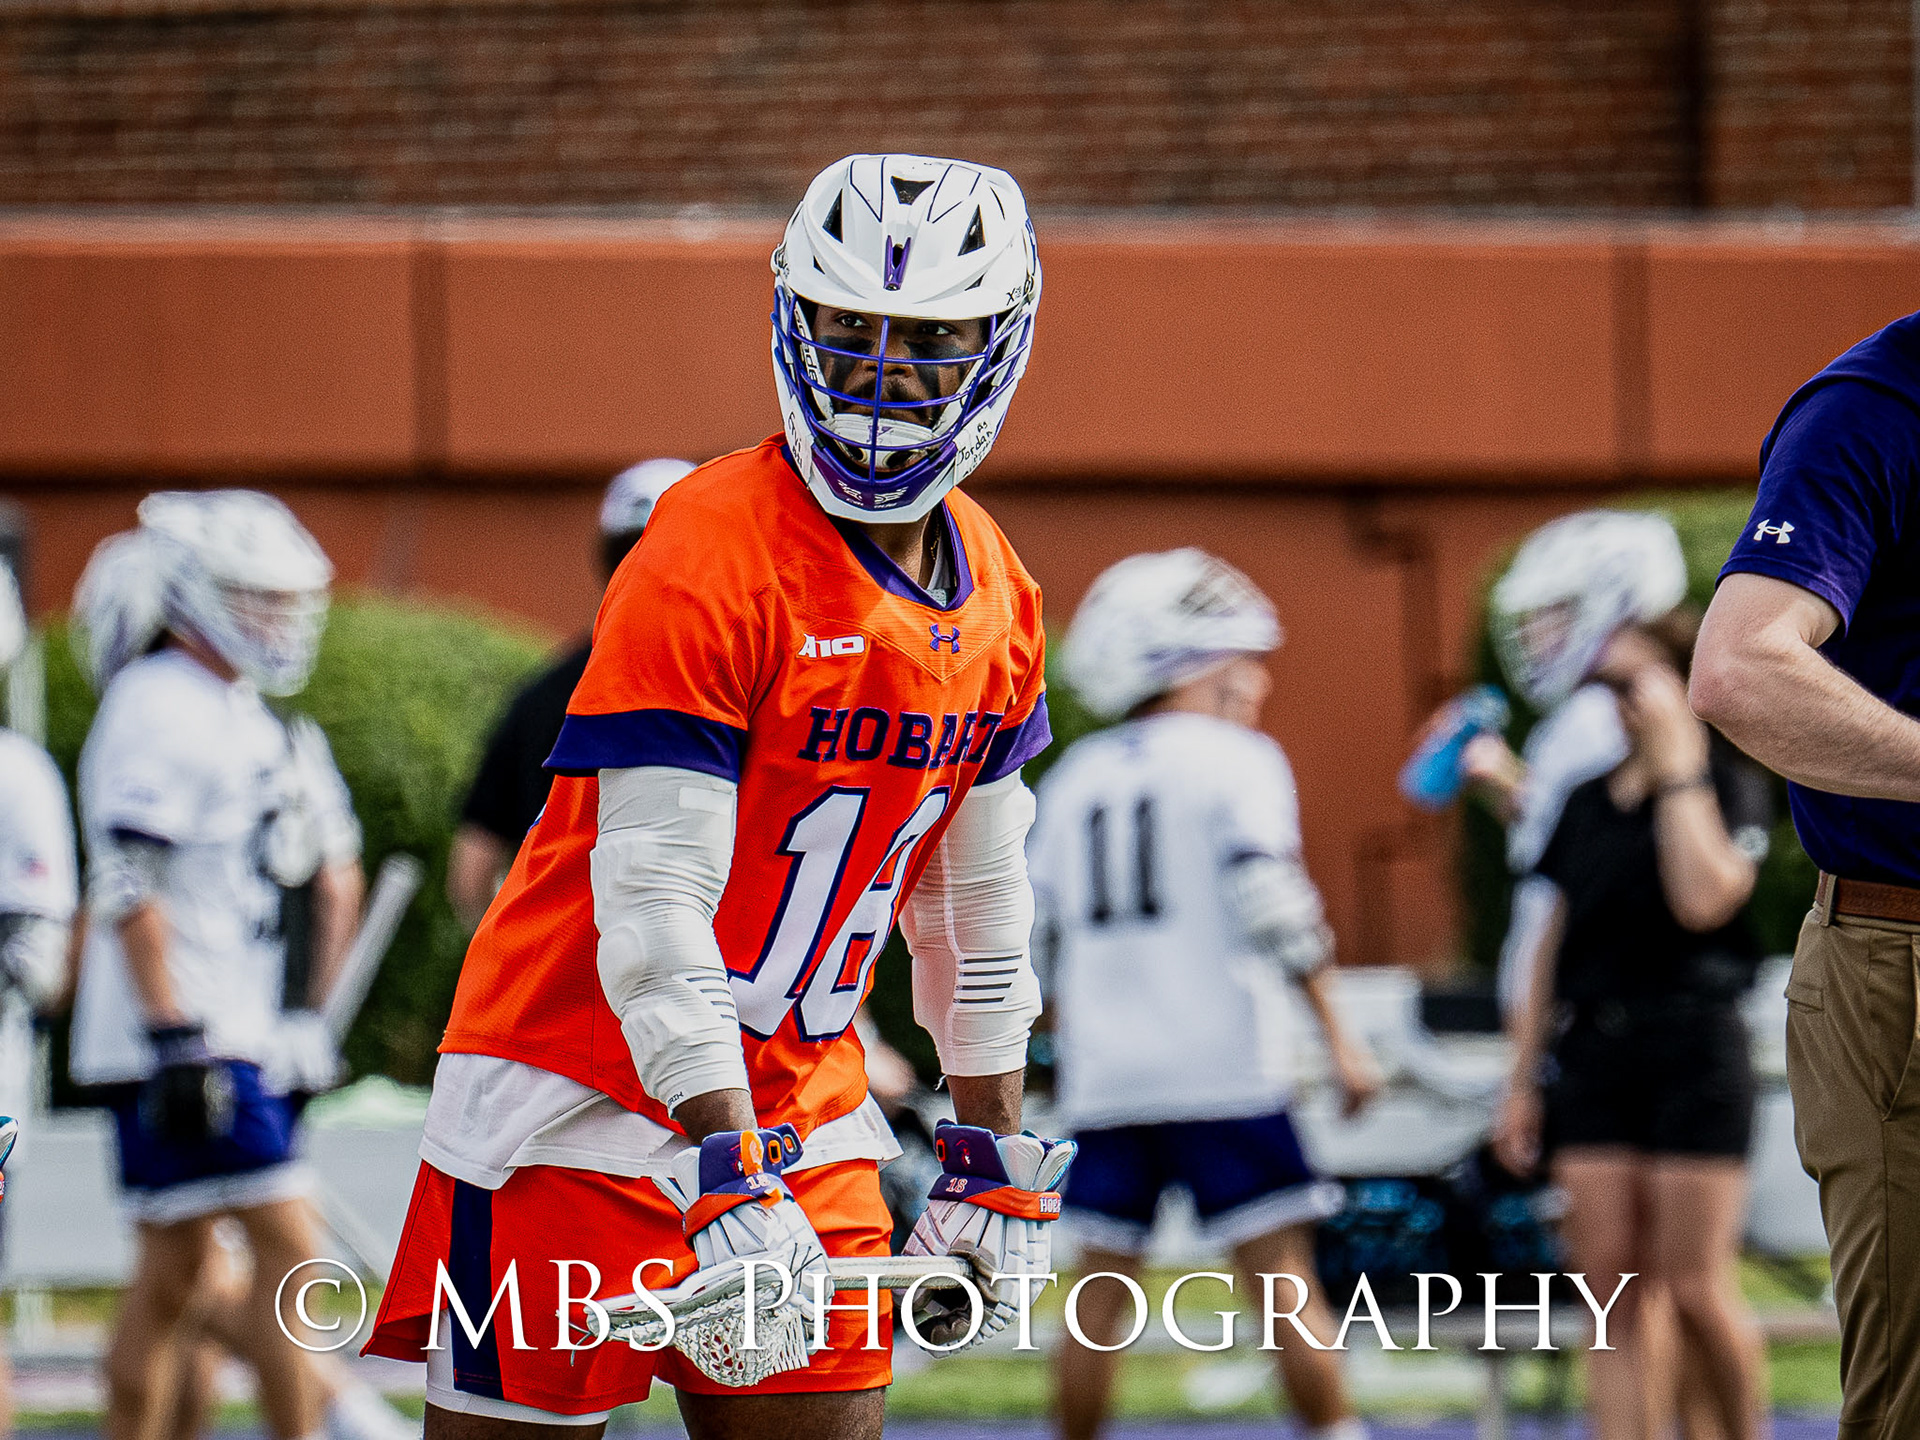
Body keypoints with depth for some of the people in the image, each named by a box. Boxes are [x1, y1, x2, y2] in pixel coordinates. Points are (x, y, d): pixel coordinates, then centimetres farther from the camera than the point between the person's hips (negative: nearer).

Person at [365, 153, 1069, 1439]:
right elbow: (655, 899, -22)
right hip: (589, 1094, -7)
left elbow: (976, 893, 16)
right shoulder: (713, 557, -18)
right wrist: (729, 1181, -26)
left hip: (796, 1107, 7)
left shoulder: (999, 599, 5)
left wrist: (997, 1166, 16)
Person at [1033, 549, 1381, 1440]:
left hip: (1103, 1076, 5)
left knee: (1101, 1292, 8)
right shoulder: (1233, 762, -2)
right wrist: (1338, 1040, -10)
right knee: (1284, 1277, -3)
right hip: (1221, 1067, -5)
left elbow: (1032, 940, 16)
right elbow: (1272, 906, -13)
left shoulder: (1072, 781, 15)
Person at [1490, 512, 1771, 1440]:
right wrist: (1523, 1081, 15)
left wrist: (1678, 761, -14)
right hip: (1592, 1052, 5)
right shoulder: (1583, 798, 13)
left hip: (1693, 1050, -5)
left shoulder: (1727, 779, -3)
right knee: (1612, 1296, 0)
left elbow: (1704, 897, -21)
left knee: (1697, 1288, -5)